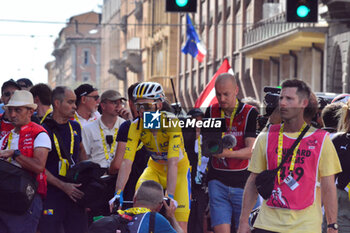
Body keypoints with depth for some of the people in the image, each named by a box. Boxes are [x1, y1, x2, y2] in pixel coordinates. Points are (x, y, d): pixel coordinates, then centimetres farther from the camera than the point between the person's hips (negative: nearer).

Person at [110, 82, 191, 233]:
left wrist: (170, 196, -46)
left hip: (179, 170, -3)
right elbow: (126, 162, -24)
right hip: (155, 169, 3)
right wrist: (118, 194, -35)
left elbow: (173, 163, -38)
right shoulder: (136, 127, -18)